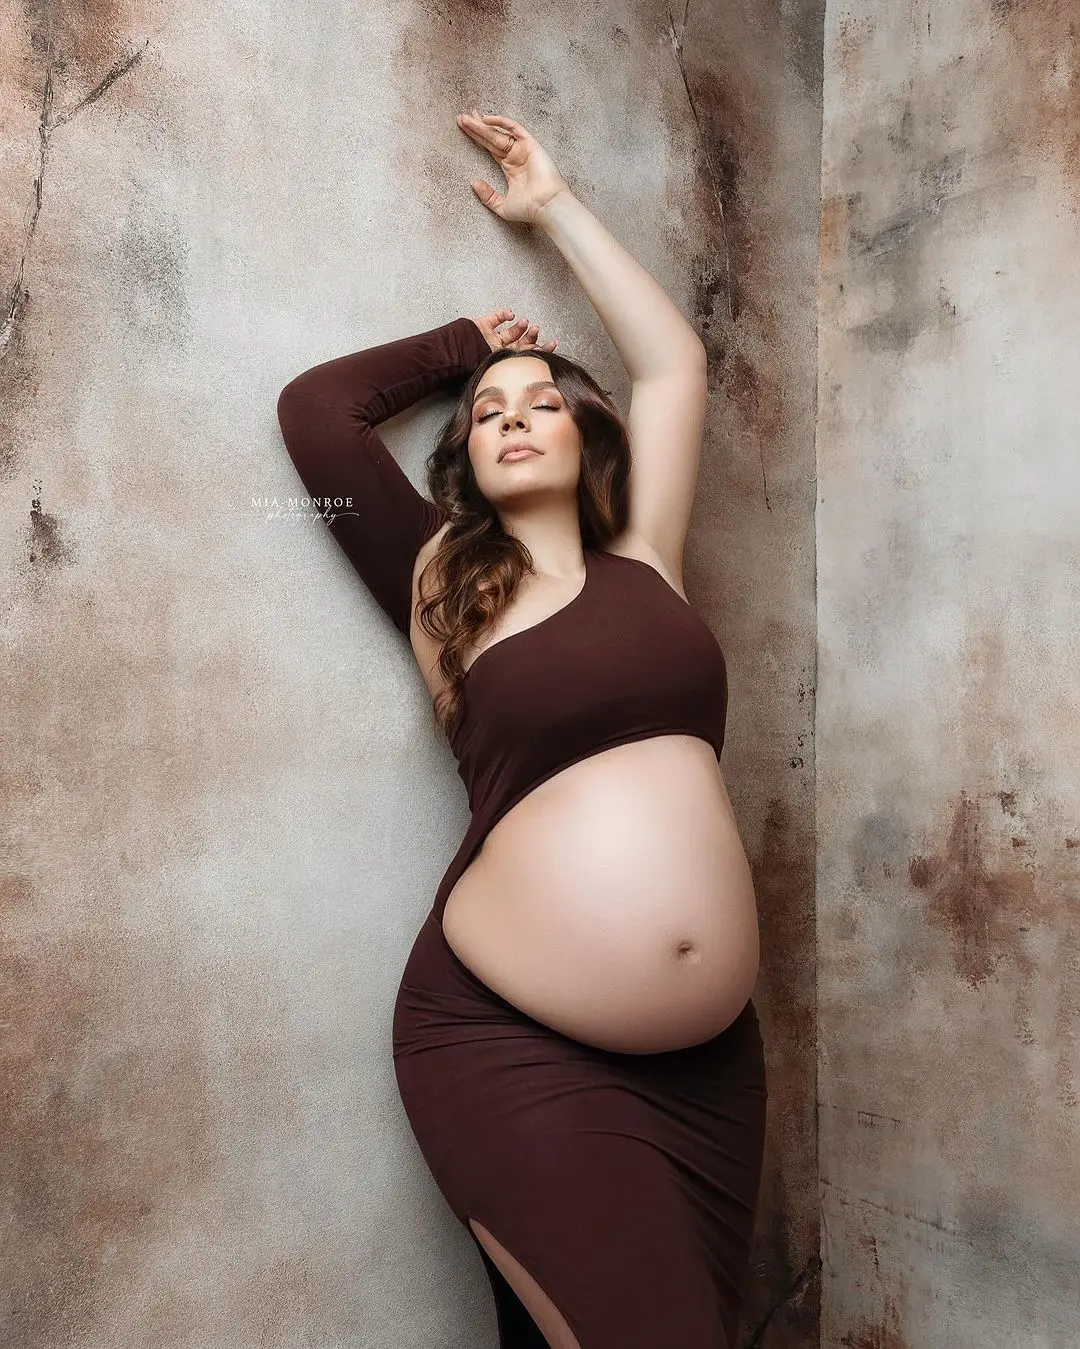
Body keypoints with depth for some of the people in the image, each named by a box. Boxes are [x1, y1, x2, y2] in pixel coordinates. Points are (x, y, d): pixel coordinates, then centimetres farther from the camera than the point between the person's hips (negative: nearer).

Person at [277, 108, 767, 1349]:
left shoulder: (640, 564, 10)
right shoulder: (440, 586, 4)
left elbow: (673, 366, 14)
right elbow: (314, 406, 4)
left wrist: (553, 205, 22)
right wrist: (466, 342, 17)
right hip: (512, 1039, -3)